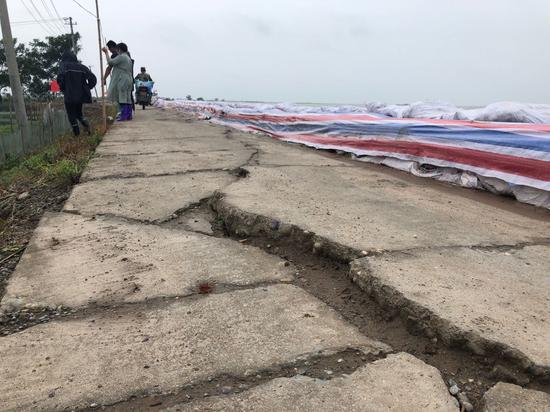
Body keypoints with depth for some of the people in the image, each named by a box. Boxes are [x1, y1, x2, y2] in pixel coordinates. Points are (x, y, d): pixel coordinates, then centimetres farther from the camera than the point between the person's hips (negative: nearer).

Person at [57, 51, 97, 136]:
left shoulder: (63, 66, -3)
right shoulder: (81, 67, 7)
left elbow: (60, 78, -19)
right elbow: (92, 78, -1)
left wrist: (62, 88, -2)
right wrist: (87, 88, 9)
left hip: (69, 95, -4)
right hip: (81, 95, 4)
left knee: (71, 115, 6)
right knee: (79, 113, 22)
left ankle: (76, 133, 4)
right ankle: (86, 124, -2)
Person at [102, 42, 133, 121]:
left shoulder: (121, 57, -8)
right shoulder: (128, 58, 21)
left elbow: (110, 62, -11)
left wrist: (106, 52, -1)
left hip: (122, 81, -9)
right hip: (128, 80, 9)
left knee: (122, 99, -10)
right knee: (128, 99, 7)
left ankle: (124, 116, -12)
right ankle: (129, 115, 7)